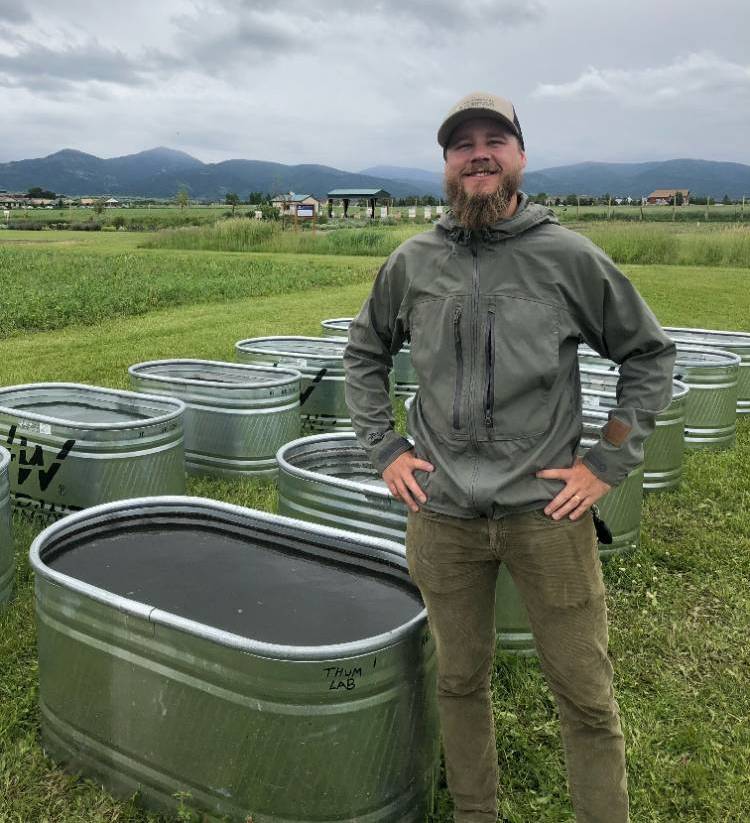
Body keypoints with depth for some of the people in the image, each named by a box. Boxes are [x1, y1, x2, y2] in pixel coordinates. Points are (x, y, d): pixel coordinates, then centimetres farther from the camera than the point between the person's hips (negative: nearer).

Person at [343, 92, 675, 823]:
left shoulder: (570, 258, -3)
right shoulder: (412, 262, 3)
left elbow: (649, 355, 5)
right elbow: (364, 353, 16)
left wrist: (608, 462, -2)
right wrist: (383, 448, 6)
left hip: (546, 512, -2)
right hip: (443, 515, 2)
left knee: (586, 696, 9)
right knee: (460, 682, 17)